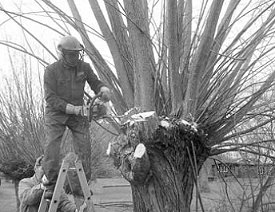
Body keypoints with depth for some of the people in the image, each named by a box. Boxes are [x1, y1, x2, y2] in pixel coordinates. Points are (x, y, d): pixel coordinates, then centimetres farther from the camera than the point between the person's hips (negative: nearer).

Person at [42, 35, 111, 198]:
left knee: (84, 147, -9)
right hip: (56, 114, -2)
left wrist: (104, 90, -19)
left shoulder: (84, 67, -2)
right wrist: (71, 108, -25)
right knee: (52, 147, -14)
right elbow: (51, 98, -16)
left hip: (78, 113, 3)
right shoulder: (51, 70, -12)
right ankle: (51, 186, -6)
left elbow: (96, 83, 6)